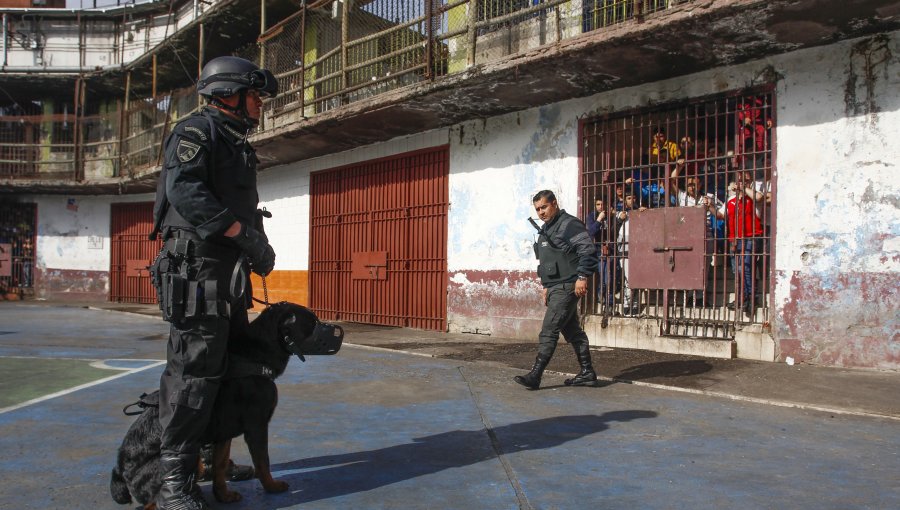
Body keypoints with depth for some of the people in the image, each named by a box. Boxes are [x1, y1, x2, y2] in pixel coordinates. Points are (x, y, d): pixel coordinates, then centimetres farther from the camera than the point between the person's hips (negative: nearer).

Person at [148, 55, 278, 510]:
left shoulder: (237, 145, 25)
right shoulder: (197, 130, -4)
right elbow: (184, 189, -20)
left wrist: (256, 244, 9)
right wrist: (242, 232, -24)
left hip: (229, 273, 10)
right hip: (197, 266, -10)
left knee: (233, 364, 13)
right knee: (194, 369, -12)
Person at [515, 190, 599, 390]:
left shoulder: (569, 224, -11)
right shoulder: (545, 230, 19)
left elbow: (588, 250, -19)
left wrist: (582, 277, -23)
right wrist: (546, 286, 23)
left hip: (566, 287, -10)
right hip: (555, 287, 10)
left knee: (549, 331, -11)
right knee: (572, 331, 13)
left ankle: (534, 376, -11)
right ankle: (587, 373, 21)